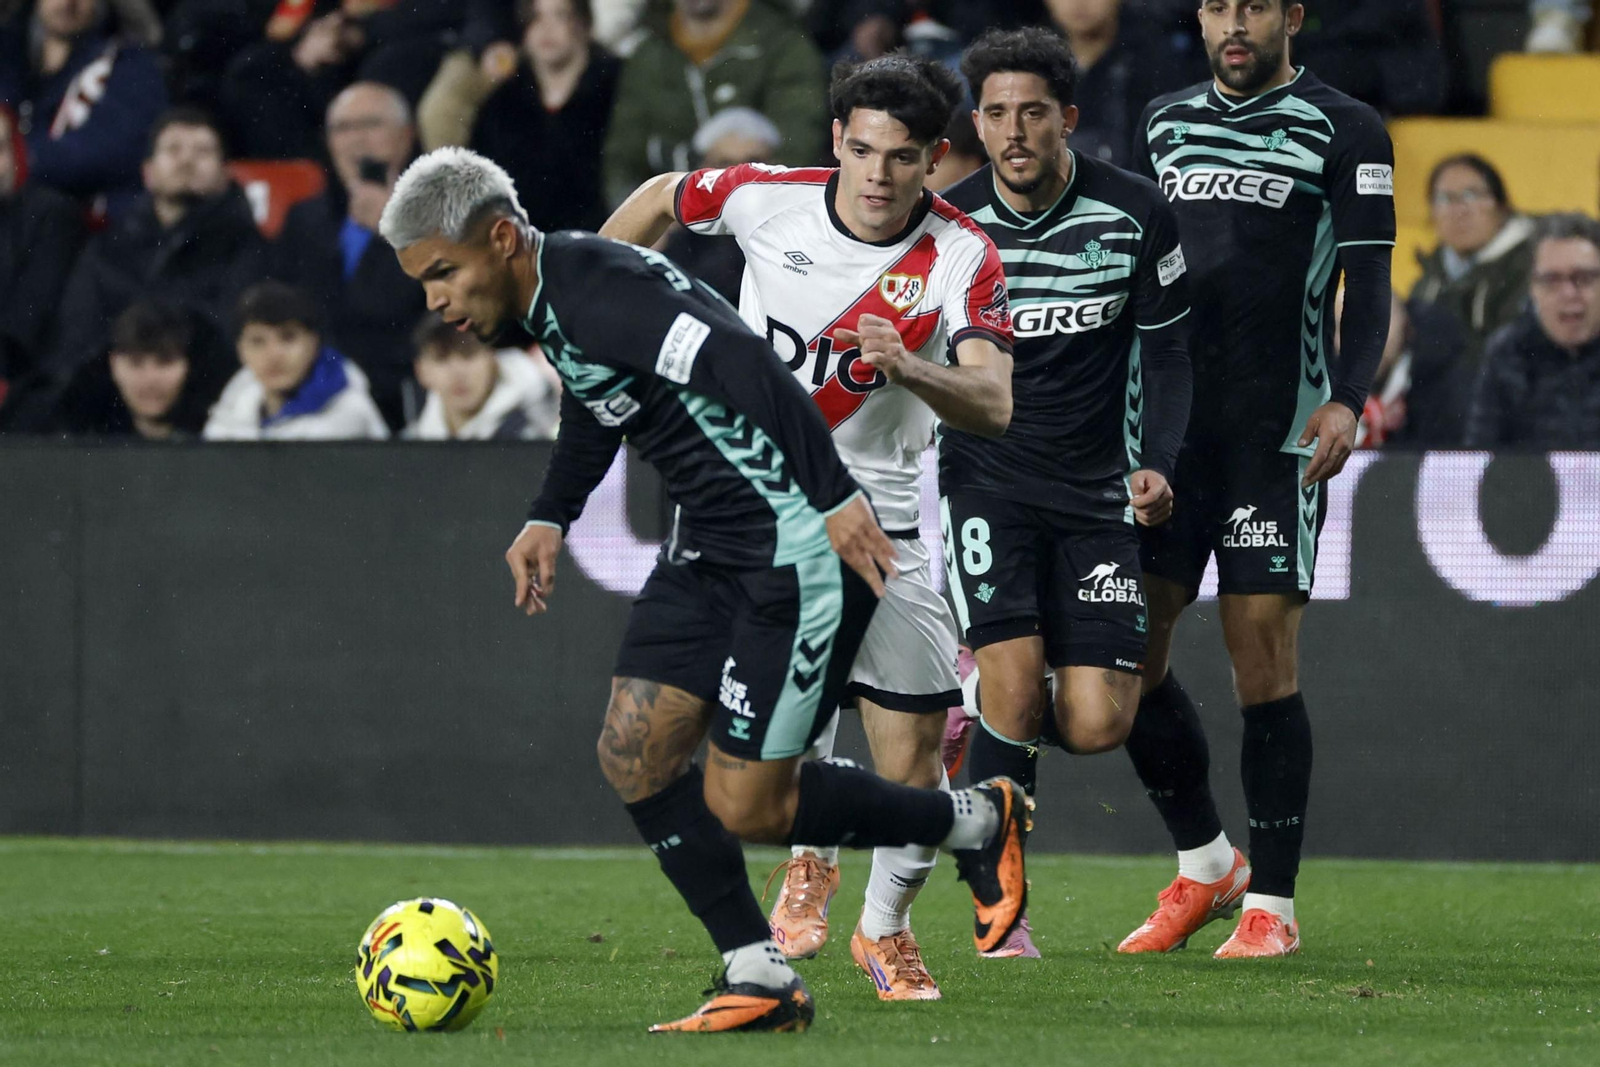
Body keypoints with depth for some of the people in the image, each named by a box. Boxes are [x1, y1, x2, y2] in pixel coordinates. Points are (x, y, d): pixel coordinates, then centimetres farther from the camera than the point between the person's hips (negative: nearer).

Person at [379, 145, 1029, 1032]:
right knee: (632, 753, 2)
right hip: (709, 545, 10)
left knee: (744, 809, -5)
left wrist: (836, 499, -35)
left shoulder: (597, 291, -23)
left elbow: (745, 368, -31)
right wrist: (550, 518, 21)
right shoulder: (550, 302, 8)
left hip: (799, 549, -10)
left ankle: (977, 823, 16)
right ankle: (760, 982, 9)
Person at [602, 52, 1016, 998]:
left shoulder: (964, 259, -13)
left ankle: (886, 930, 27)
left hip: (880, 518, 0)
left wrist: (908, 365, -43)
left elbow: (993, 407, -25)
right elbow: (660, 200, 12)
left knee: (912, 768, 0)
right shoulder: (768, 200, -10)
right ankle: (811, 857, -4)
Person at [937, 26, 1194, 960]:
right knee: (1015, 683, -19)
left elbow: (1167, 348, 4)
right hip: (987, 479, -1)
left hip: (1094, 489, 2)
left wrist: (1158, 464, -10)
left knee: (1096, 726, -7)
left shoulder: (1137, 216, -6)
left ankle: (994, 706, 30)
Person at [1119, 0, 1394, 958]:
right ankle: (1205, 865, 19)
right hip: (1167, 425, 5)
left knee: (1264, 656, -6)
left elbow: (1369, 279, -5)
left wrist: (1347, 397, -19)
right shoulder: (1164, 124, 15)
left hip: (1278, 434, -5)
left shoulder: (1344, 131, 0)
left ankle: (1271, 904, 2)